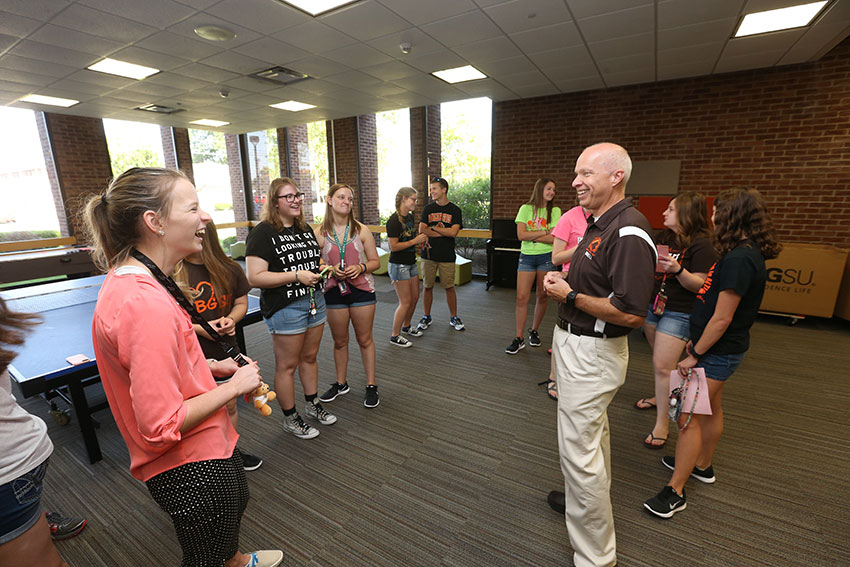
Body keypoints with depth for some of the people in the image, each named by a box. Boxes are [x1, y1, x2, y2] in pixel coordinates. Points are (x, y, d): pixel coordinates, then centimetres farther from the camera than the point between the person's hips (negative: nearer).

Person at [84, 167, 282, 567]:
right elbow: (161, 425, -31)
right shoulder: (148, 305, -33)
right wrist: (234, 386, -19)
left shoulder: (126, 280, 0)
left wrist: (211, 366, 5)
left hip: (207, 445, 10)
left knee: (237, 501, 35)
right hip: (190, 466, -10)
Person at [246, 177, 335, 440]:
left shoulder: (306, 229, 12)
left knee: (310, 357, 19)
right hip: (284, 308, -7)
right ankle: (290, 418, 24)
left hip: (315, 300, 7)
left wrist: (322, 268, 2)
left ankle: (313, 405, 37)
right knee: (287, 365, 6)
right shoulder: (262, 233, -12)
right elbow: (255, 277, -19)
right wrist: (296, 276, -24)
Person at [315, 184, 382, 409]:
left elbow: (375, 261, 3)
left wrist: (360, 268, -16)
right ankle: (341, 383, 35)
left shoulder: (362, 230, -1)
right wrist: (331, 270, -16)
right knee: (339, 341, 14)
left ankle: (371, 386, 24)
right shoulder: (320, 234, -2)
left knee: (365, 340, 8)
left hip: (362, 290, -1)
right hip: (334, 291, 1)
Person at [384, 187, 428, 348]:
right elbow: (393, 246, -22)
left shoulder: (410, 217, 8)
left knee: (415, 297, 16)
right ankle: (395, 336, 12)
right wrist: (415, 241, -19)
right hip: (398, 265, -9)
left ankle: (406, 326, 37)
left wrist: (421, 239, 4)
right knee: (405, 302, -3)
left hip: (411, 263, 9)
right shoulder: (394, 220, -19)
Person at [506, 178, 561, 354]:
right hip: (527, 257, 0)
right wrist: (545, 232, -8)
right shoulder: (526, 209, 4)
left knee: (543, 296, 6)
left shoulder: (555, 211, 5)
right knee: (522, 297, -5)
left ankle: (534, 331, 26)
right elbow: (521, 235, -8)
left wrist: (531, 236, -9)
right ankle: (519, 339, 3)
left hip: (546, 257, 1)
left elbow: (554, 239, -7)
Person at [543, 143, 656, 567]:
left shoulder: (628, 233, -24)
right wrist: (564, 279, 4)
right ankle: (590, 497, 51)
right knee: (592, 433, 27)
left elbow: (631, 313, -29)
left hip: (592, 353, -10)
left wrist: (570, 296, -20)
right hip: (574, 342, 10)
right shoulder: (598, 224, 8)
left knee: (578, 449, 1)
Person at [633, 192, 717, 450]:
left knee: (663, 366, -8)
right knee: (659, 359, 20)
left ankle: (662, 424, 3)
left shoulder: (701, 244, -13)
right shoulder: (662, 237, 8)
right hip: (652, 305, 7)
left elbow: (701, 285, -17)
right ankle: (661, 396, 41)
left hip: (678, 313, -7)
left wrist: (678, 269, -32)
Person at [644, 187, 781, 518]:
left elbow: (722, 319, -24)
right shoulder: (747, 253, 7)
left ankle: (675, 492, 8)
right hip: (721, 349, 10)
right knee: (711, 409, 23)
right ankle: (702, 466, 42)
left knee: (688, 417, -4)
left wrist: (695, 356, -17)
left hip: (718, 352, -10)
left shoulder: (739, 259, -25)